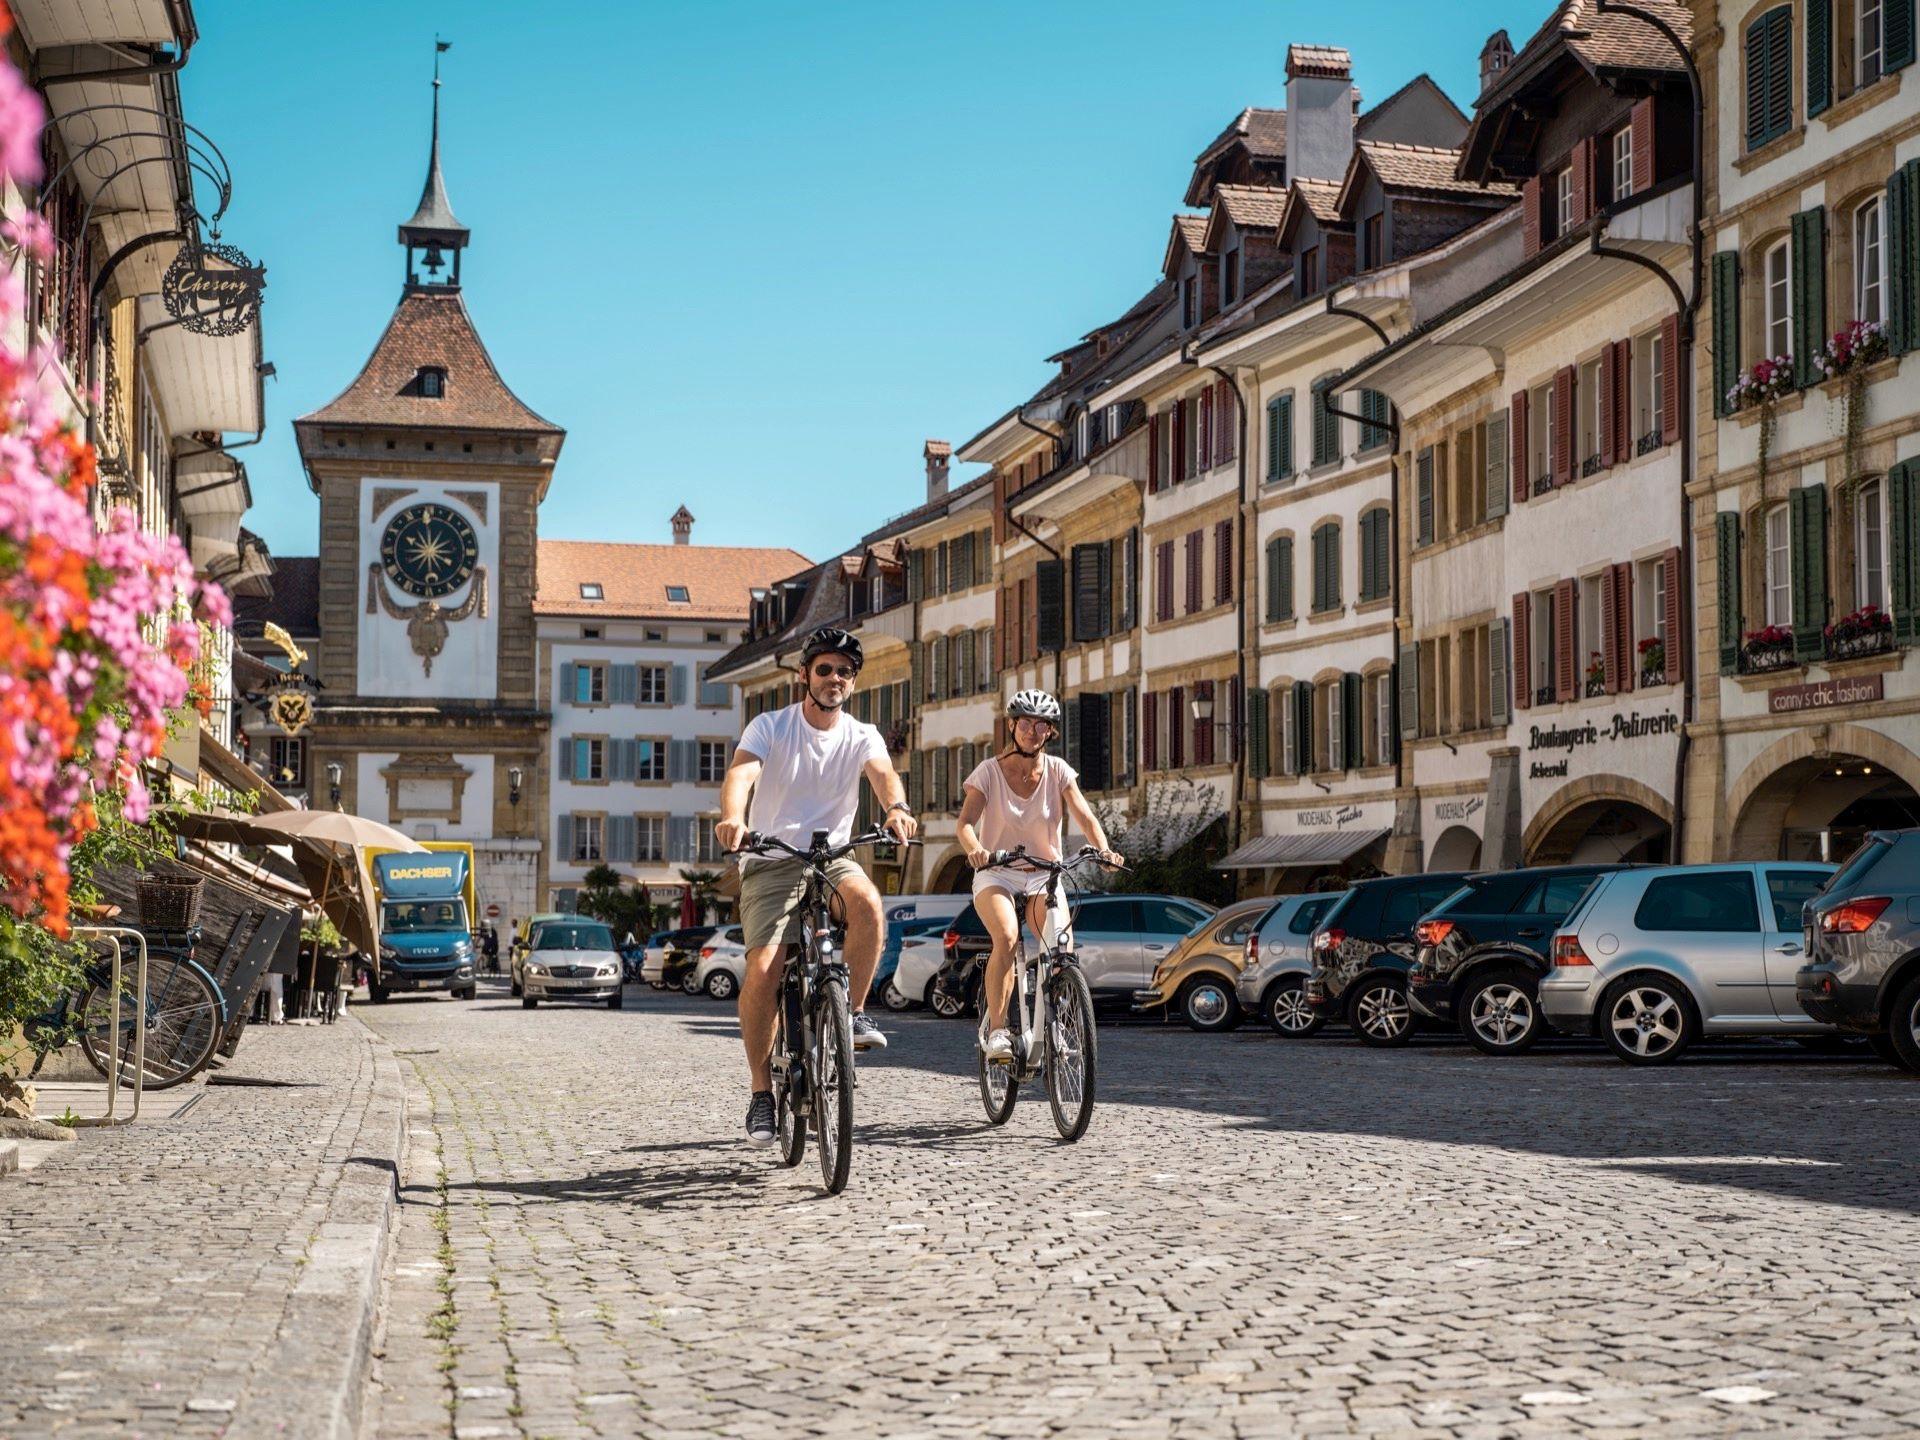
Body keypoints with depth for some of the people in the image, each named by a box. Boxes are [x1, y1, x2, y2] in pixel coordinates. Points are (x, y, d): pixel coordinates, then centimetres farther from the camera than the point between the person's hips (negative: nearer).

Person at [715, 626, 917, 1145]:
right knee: (762, 970, -19)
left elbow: (882, 772, -17)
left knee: (866, 900, -33)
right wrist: (732, 817, -44)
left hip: (830, 859, 2)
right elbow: (741, 773, -21)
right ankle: (761, 1092, -4)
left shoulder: (861, 736, 4)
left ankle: (855, 1012, -14)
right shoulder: (770, 727, -2)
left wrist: (897, 808, -41)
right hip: (771, 862, -2)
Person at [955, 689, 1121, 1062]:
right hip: (996, 876, -2)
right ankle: (995, 1029, -26)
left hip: (1043, 876, 2)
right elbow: (965, 823, -17)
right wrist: (975, 849, -40)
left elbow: (1085, 817, -10)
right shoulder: (989, 771, -5)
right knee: (1007, 937, -32)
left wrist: (1103, 850, -32)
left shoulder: (1058, 771, 1)